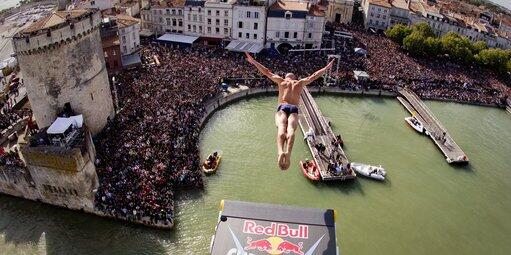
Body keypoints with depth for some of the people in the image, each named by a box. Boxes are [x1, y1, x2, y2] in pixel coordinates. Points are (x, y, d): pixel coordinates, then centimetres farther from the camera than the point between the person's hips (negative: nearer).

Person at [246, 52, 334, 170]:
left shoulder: (281, 81, 24)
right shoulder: (300, 82, 26)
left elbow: (266, 72, 31)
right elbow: (314, 76, 38)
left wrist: (253, 62, 41)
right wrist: (327, 68, 52)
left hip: (282, 108, -1)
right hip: (294, 109, 1)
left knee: (281, 129, -25)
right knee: (291, 130, -24)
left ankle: (281, 152, -54)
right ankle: (288, 152, -53)